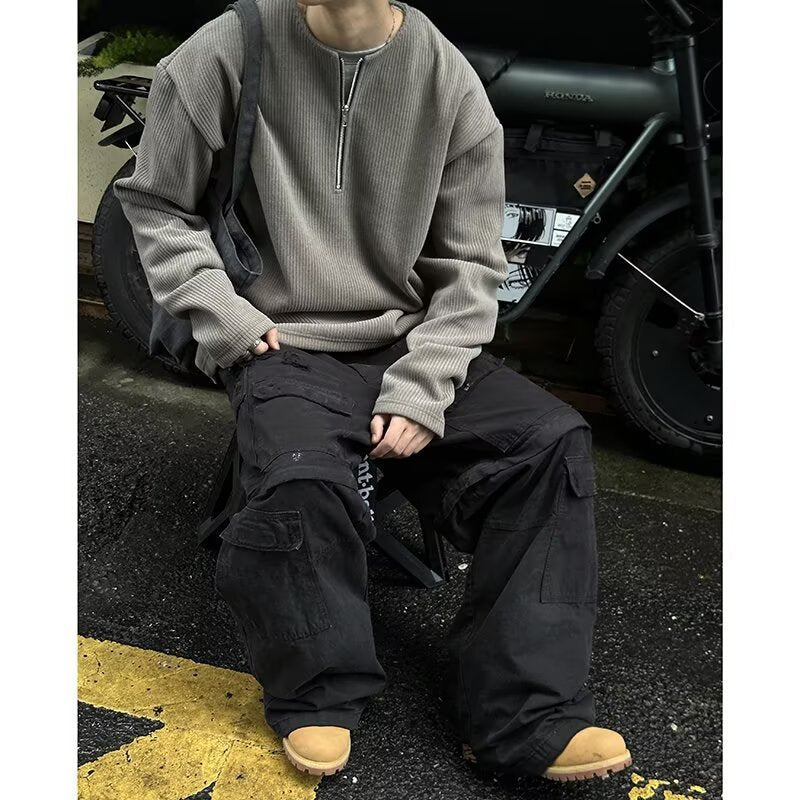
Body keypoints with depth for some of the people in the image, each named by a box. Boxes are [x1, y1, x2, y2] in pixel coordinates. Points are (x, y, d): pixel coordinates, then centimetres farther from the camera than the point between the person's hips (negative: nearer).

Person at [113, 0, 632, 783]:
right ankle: (318, 696, -2)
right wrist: (221, 314, -9)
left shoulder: (451, 83, -3)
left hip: (410, 341, 3)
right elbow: (155, 203, 5)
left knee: (553, 441, -16)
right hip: (282, 347, -3)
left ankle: (522, 716, -9)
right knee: (303, 485, -32)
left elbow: (470, 266, 1)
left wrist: (421, 392, -11)